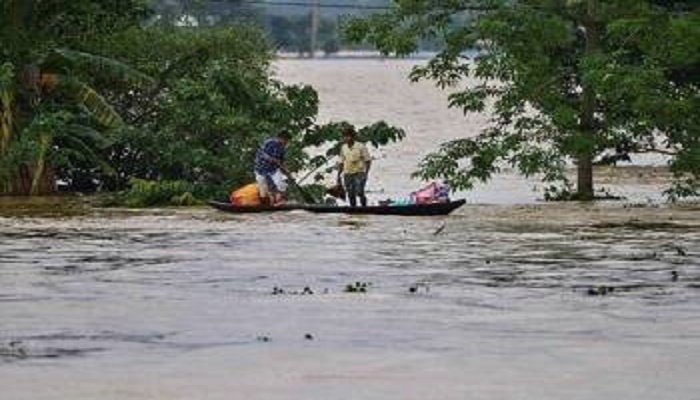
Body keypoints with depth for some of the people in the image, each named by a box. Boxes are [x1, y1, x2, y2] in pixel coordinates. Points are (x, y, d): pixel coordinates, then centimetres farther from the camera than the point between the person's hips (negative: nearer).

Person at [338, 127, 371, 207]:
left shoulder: (360, 146, -7)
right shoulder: (343, 147, 8)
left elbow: (368, 160, -4)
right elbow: (341, 162, 17)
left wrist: (366, 173, -13)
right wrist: (338, 175, 12)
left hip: (359, 173, -5)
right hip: (348, 174, 5)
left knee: (359, 192, -18)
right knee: (351, 195, 1)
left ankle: (364, 206, 1)